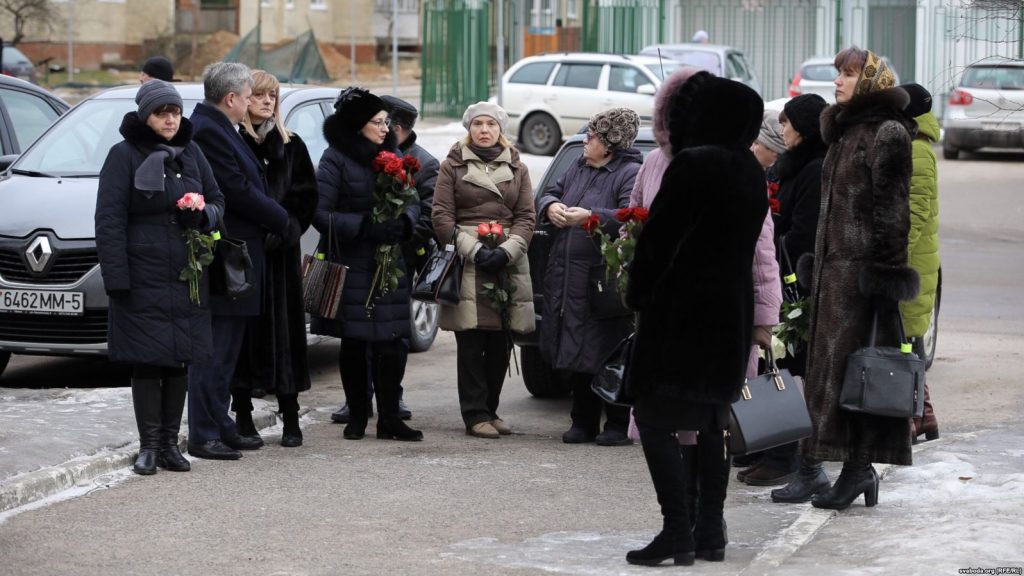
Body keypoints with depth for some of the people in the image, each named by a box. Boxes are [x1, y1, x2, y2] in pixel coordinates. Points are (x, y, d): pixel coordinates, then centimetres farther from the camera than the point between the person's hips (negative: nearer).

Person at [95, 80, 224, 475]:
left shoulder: (191, 153, 10)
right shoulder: (124, 156, -3)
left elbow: (217, 200, 18)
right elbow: (109, 220, -6)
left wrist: (202, 214, -7)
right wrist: (117, 278, -13)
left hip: (187, 277, 4)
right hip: (143, 276, -4)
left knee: (180, 361, 5)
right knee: (147, 362, -4)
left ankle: (170, 444, 13)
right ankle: (149, 446, 3)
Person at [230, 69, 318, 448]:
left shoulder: (290, 145, 12)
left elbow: (306, 194, 6)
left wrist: (285, 227, -8)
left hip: (280, 250, 2)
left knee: (284, 328, 1)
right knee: (244, 327, 0)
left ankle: (290, 419, 4)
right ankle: (243, 416, 7)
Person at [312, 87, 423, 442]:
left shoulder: (390, 158, 12)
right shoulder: (336, 161, -5)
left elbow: (413, 203, 13)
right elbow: (321, 214, -12)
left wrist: (403, 223, -10)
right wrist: (365, 227, -21)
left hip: (389, 266, 4)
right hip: (352, 268, -4)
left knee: (392, 342, -2)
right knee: (354, 343, 4)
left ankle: (389, 418, 3)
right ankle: (357, 416, 14)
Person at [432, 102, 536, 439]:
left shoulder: (517, 169, 16)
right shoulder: (453, 166, 9)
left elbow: (526, 217, 9)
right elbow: (442, 216, 1)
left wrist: (507, 251, -9)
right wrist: (474, 250, -12)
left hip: (508, 264, 3)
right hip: (465, 264, -3)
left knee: (501, 344, 3)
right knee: (471, 344, -6)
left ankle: (490, 410, 13)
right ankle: (476, 415, -3)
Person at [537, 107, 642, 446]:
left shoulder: (631, 174, -10)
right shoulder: (579, 168, 15)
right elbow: (551, 193, 22)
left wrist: (590, 216, -28)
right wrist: (551, 206, -1)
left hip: (605, 282, -8)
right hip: (567, 279, 8)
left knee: (609, 357, -4)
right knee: (576, 355, 11)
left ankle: (619, 425, 5)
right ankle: (583, 423, 20)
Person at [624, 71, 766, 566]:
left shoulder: (693, 164, -17)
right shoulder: (751, 172, 8)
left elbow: (659, 238, -15)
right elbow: (747, 243, 12)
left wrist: (638, 294, -2)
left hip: (682, 311, -8)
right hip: (733, 311, 8)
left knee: (655, 419, -4)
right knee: (712, 422, 15)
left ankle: (677, 532, -10)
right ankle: (710, 531, 17)